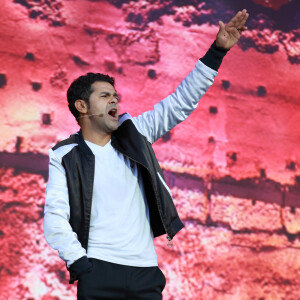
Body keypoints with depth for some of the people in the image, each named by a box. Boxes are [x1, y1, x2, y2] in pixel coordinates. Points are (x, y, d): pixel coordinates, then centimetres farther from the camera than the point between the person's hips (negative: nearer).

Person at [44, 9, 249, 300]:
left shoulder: (132, 133, 12)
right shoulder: (65, 156, 2)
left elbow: (181, 103, 13)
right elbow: (55, 217, -4)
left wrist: (217, 50, 9)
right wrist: (79, 265, -16)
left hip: (146, 270, 4)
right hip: (98, 273, -3)